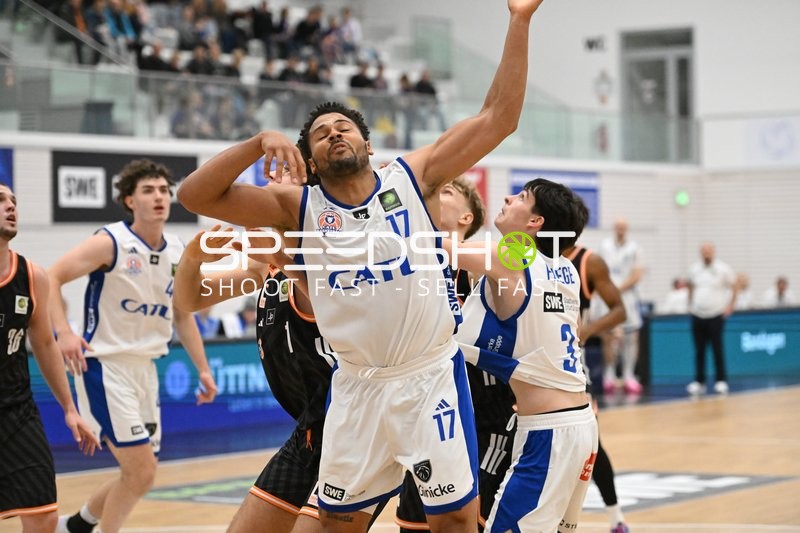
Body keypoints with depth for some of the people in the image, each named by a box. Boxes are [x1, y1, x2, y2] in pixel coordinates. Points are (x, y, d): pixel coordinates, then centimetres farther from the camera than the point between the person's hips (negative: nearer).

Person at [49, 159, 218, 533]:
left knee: (138, 475, 13)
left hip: (145, 368, 7)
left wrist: (202, 369, 14)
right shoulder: (111, 243, -13)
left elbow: (182, 315, 18)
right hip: (105, 366, -7)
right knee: (141, 473, -12)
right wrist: (64, 333, -30)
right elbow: (51, 278, -17)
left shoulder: (178, 253, 6)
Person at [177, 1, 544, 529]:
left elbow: (498, 117, -7)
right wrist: (260, 143, -22)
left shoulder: (414, 177, -2)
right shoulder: (299, 208, 0)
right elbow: (195, 195, -8)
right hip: (357, 385, 2)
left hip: (431, 376, -2)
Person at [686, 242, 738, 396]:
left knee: (717, 349, -5)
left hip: (716, 315, -3)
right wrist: (691, 305, 16)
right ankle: (699, 381, 8)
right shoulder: (694, 269, 9)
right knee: (699, 350, 4)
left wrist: (730, 306, -1)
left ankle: (721, 381, 2)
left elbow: (734, 288, 4)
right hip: (698, 315, 4)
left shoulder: (723, 269, -3)